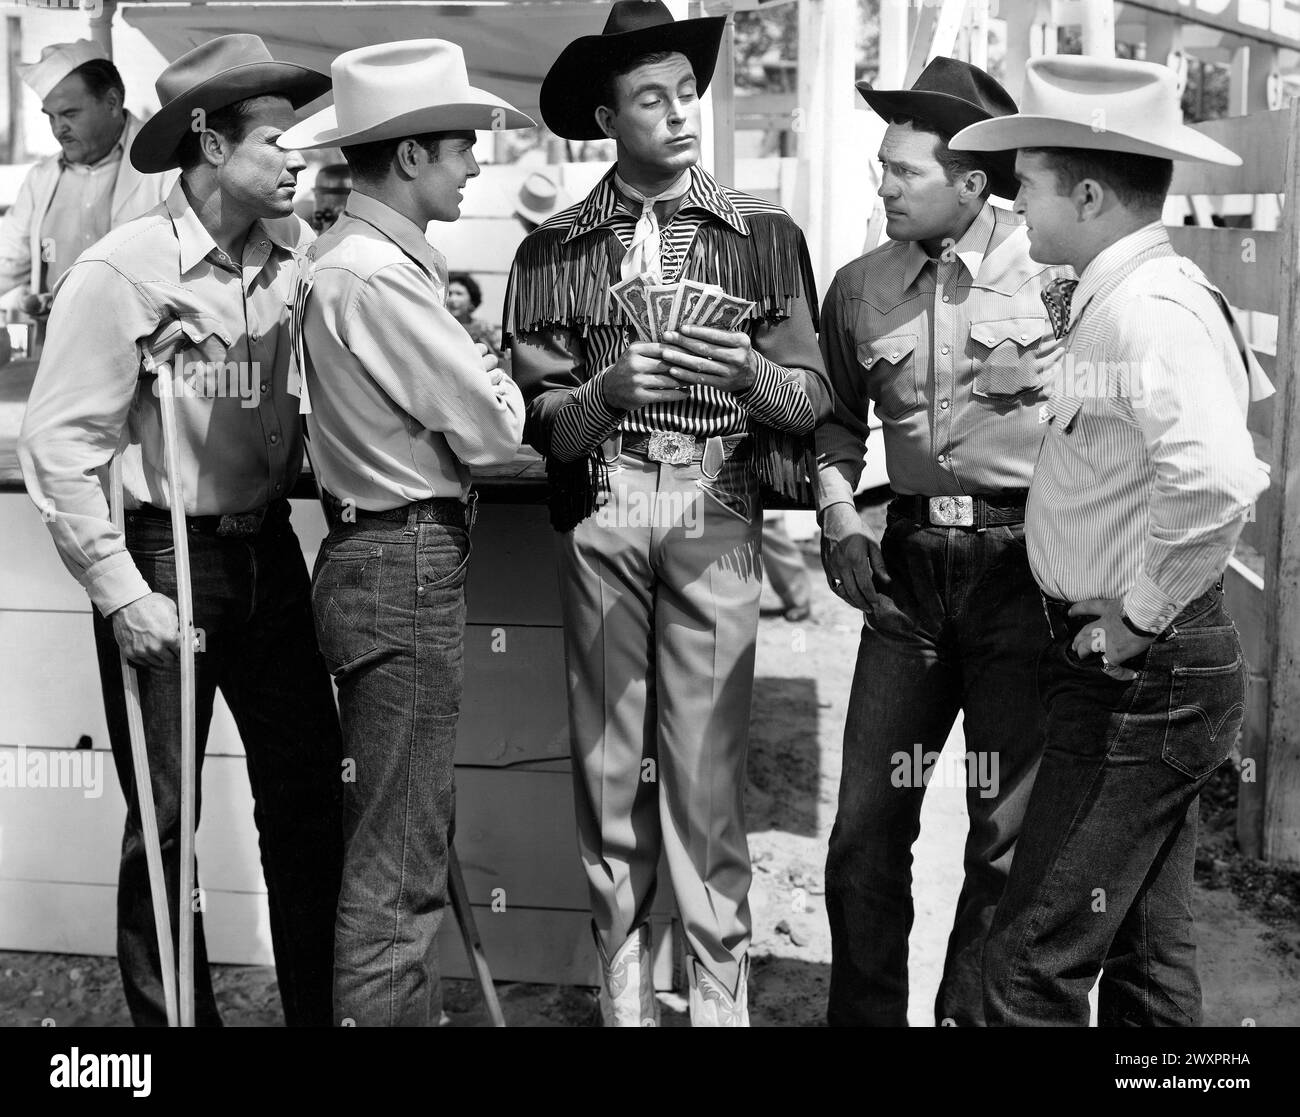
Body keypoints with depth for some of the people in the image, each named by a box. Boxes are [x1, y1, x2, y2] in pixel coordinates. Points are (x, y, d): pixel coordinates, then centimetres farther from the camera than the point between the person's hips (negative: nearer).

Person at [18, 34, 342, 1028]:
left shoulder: (297, 254, 0)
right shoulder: (122, 272, -14)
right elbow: (59, 447, -13)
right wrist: (121, 594, -14)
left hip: (270, 550, 5)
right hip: (164, 560, -5)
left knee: (309, 796, 11)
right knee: (165, 822, 8)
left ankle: (320, 1006, 28)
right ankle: (172, 1012, 26)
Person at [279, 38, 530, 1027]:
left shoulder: (353, 260, 14)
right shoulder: (378, 277, -18)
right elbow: (491, 433, -16)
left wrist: (475, 373, -1)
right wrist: (502, 380, 3)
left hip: (381, 562, 11)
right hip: (407, 567, -11)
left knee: (393, 836, 20)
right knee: (398, 858, -1)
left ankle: (404, 1008, 34)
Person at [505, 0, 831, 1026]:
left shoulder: (763, 233, 7)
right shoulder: (553, 251, 8)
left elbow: (813, 397, 4)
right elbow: (541, 423, 4)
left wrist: (746, 370, -15)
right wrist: (608, 388, -15)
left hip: (715, 510, -1)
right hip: (599, 511, 1)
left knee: (705, 763, -3)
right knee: (607, 758, 4)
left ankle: (720, 989, 10)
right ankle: (623, 982, 18)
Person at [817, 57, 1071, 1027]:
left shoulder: (1050, 267, -5)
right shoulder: (860, 287, 8)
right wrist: (839, 518, 3)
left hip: (1023, 566, -3)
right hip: (910, 565, 4)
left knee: (1010, 822, 6)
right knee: (867, 821, 6)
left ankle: (974, 1006, 26)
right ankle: (865, 1010, 25)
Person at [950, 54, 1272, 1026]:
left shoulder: (1151, 309, -21)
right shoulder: (1113, 297, 10)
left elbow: (1218, 482, -36)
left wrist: (1141, 616, -22)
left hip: (1140, 678, -10)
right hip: (1139, 676, 10)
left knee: (1035, 963, -3)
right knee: (1147, 958, 20)